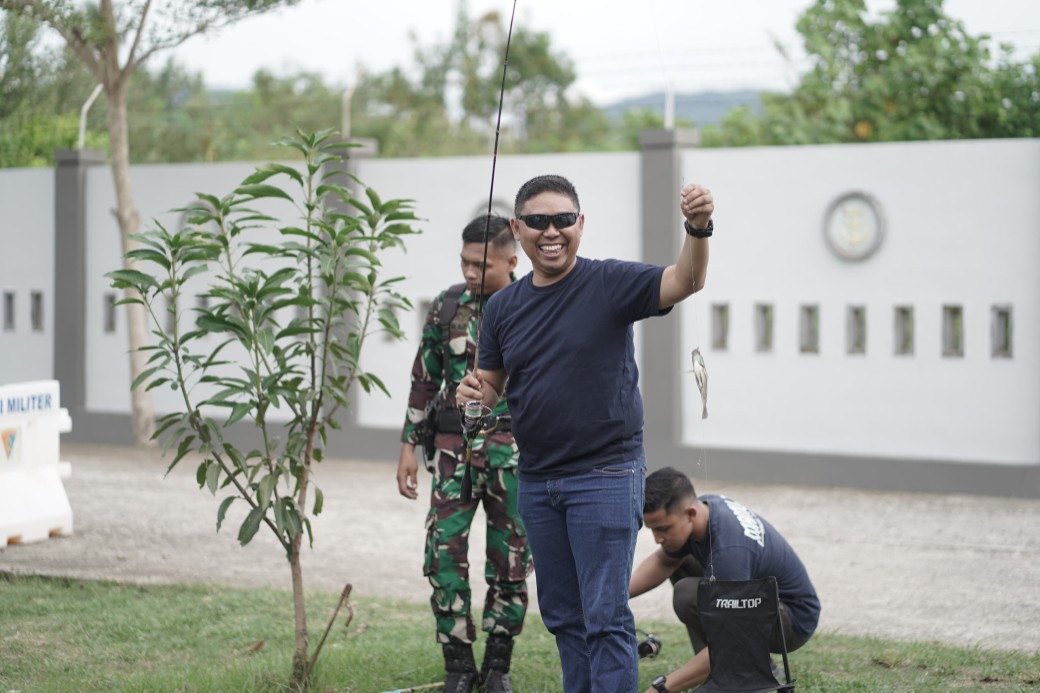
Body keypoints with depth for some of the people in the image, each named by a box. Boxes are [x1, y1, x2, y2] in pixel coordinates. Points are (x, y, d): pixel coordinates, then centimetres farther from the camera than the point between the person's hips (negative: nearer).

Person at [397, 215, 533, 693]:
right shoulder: (446, 308, 4)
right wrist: (409, 445, 7)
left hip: (515, 451, -2)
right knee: (444, 553, -5)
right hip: (454, 447, 2)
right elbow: (424, 380, 10)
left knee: (510, 562, 4)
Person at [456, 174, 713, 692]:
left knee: (605, 616, -8)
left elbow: (686, 281, -22)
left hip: (605, 476, -6)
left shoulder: (610, 283, -8)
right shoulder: (504, 307, 8)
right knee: (562, 616, 15)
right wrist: (473, 393, -10)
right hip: (536, 481, 6)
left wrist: (698, 229, -42)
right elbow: (492, 386, 14)